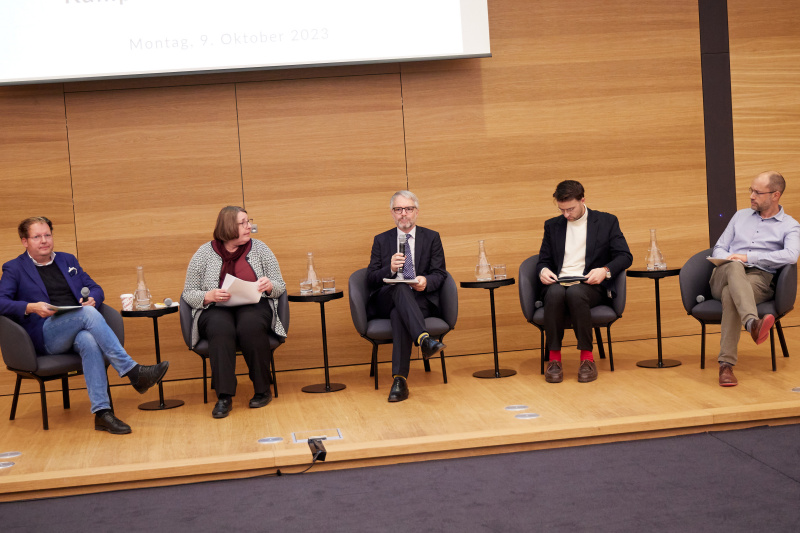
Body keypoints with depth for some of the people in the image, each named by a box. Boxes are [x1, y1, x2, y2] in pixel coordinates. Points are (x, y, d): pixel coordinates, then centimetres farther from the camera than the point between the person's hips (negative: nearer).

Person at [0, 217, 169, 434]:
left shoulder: (67, 260, 26)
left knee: (90, 341, -36)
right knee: (88, 313, -34)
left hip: (78, 330, 3)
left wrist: (92, 299, -1)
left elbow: (95, 288, 24)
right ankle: (133, 372, -39)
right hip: (45, 335, -3)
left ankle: (102, 412, -44)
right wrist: (31, 307, -20)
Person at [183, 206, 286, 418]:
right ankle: (224, 396, -34)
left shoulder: (259, 248, 8)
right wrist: (210, 296, -15)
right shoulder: (204, 253, 4)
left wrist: (269, 285, -14)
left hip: (254, 307, 1)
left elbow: (280, 286, 11)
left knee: (250, 326, -35)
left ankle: (263, 390, -20)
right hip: (215, 310, 0)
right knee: (221, 330, -36)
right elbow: (188, 294, 5)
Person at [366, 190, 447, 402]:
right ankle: (424, 338, -57)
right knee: (399, 287, -36)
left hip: (421, 301, -1)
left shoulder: (432, 238, 16)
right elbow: (370, 279, 7)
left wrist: (426, 281, -18)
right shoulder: (381, 240, 17)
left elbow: (439, 274, 6)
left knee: (399, 314, -37)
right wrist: (390, 269, -14)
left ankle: (400, 379, -45)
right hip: (385, 302, 1)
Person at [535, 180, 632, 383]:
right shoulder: (552, 225, 20)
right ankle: (554, 358, -28)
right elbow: (543, 260, 21)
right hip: (558, 283, 2)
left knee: (575, 292, -39)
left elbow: (625, 256, 5)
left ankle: (587, 357, -29)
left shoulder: (607, 222, 11)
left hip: (590, 285, -2)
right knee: (555, 293, -36)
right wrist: (543, 270, -5)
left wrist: (605, 271, -15)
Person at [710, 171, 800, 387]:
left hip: (759, 280, -3)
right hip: (724, 276, 3)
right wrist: (728, 259, -2)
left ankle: (726, 365, -46)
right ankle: (753, 323, -64)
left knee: (731, 295, -39)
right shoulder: (741, 216, 28)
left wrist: (748, 257, -13)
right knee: (735, 267, -37)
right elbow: (719, 248, 24)